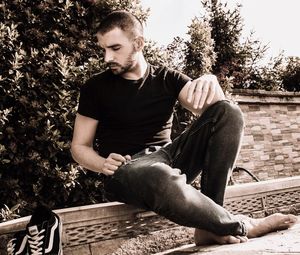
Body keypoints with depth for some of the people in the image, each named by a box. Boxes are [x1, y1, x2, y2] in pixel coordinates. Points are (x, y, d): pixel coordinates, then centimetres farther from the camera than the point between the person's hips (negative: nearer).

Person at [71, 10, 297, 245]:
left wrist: (210, 82, -24)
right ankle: (241, 226, -19)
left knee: (228, 113, -17)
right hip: (127, 169, -4)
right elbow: (79, 146, 6)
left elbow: (214, 111, -2)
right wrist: (103, 164, -16)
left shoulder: (167, 79, 11)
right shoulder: (96, 87, 3)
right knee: (162, 179, -43)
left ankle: (210, 223, -24)